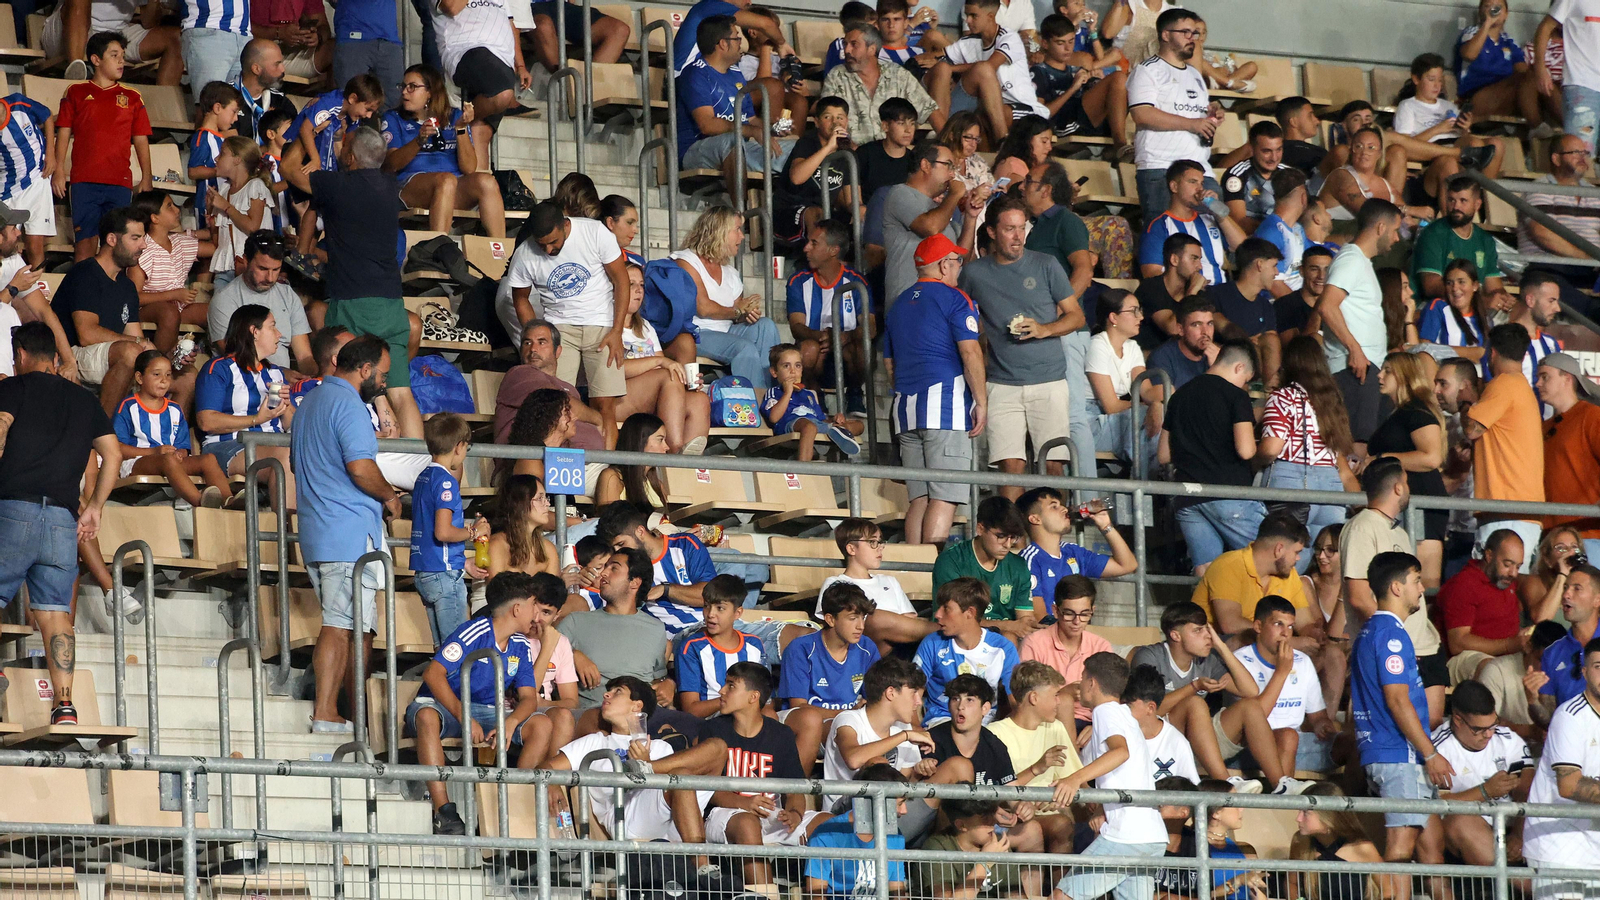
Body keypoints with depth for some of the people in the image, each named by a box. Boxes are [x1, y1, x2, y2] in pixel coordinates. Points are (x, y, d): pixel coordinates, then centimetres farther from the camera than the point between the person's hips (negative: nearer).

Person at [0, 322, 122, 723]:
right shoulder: (84, 400, 21)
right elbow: (113, 455, 18)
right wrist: (94, 506, 22)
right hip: (64, 517, 4)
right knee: (55, 612, 0)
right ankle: (64, 703, -10)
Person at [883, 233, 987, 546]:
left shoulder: (899, 305, 21)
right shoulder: (953, 298, -2)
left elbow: (889, 362, 25)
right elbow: (970, 351, -11)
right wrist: (981, 401, -7)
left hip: (905, 405, 7)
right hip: (946, 402, -7)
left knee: (919, 497, 7)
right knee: (944, 497, -10)